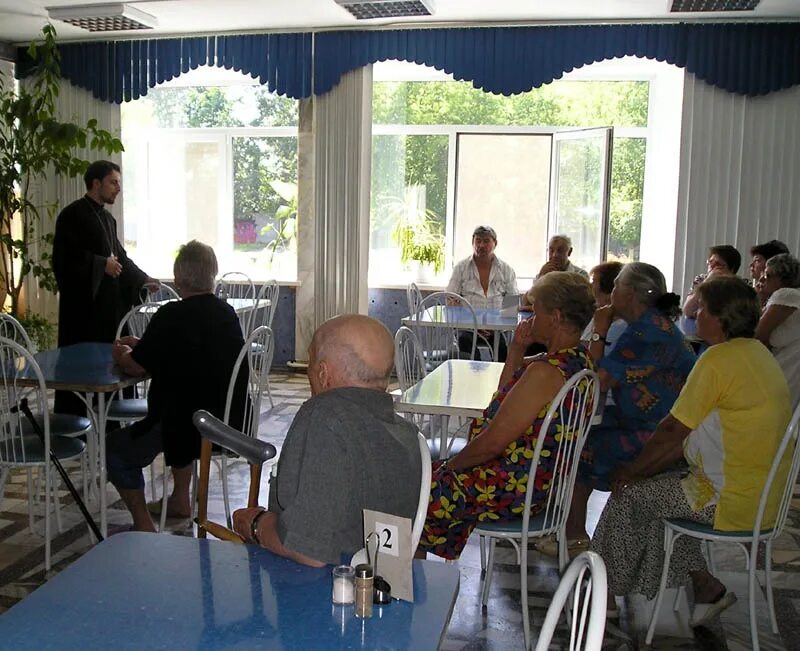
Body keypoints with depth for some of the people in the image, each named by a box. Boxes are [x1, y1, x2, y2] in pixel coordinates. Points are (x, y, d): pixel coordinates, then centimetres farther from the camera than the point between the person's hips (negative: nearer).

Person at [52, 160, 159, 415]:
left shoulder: (107, 218, 16)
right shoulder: (72, 215, -10)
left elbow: (120, 256, 20)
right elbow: (64, 258, -19)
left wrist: (143, 280, 9)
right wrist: (102, 264, -15)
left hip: (109, 303, 8)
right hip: (83, 304, -8)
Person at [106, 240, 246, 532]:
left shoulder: (172, 316, -16)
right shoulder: (226, 312, 7)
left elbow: (136, 367, -9)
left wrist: (122, 354, 12)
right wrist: (142, 345, 23)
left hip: (190, 427, -8)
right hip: (230, 422, 8)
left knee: (117, 450, 13)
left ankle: (143, 525, 12)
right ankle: (180, 500, 41)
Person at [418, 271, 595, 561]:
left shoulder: (546, 371, -27)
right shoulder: (581, 359, 4)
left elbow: (492, 442, -24)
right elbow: (506, 396, 17)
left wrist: (451, 465, -9)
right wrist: (517, 349, 4)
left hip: (512, 490, -10)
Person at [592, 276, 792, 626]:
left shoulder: (719, 358, -20)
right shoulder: (758, 354, 10)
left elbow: (673, 430, -15)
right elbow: (693, 433, 12)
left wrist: (632, 470, 2)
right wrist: (644, 469, 11)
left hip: (730, 499, -9)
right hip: (764, 494, 9)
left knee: (629, 495, 4)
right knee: (659, 482, 21)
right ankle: (706, 588, 20)